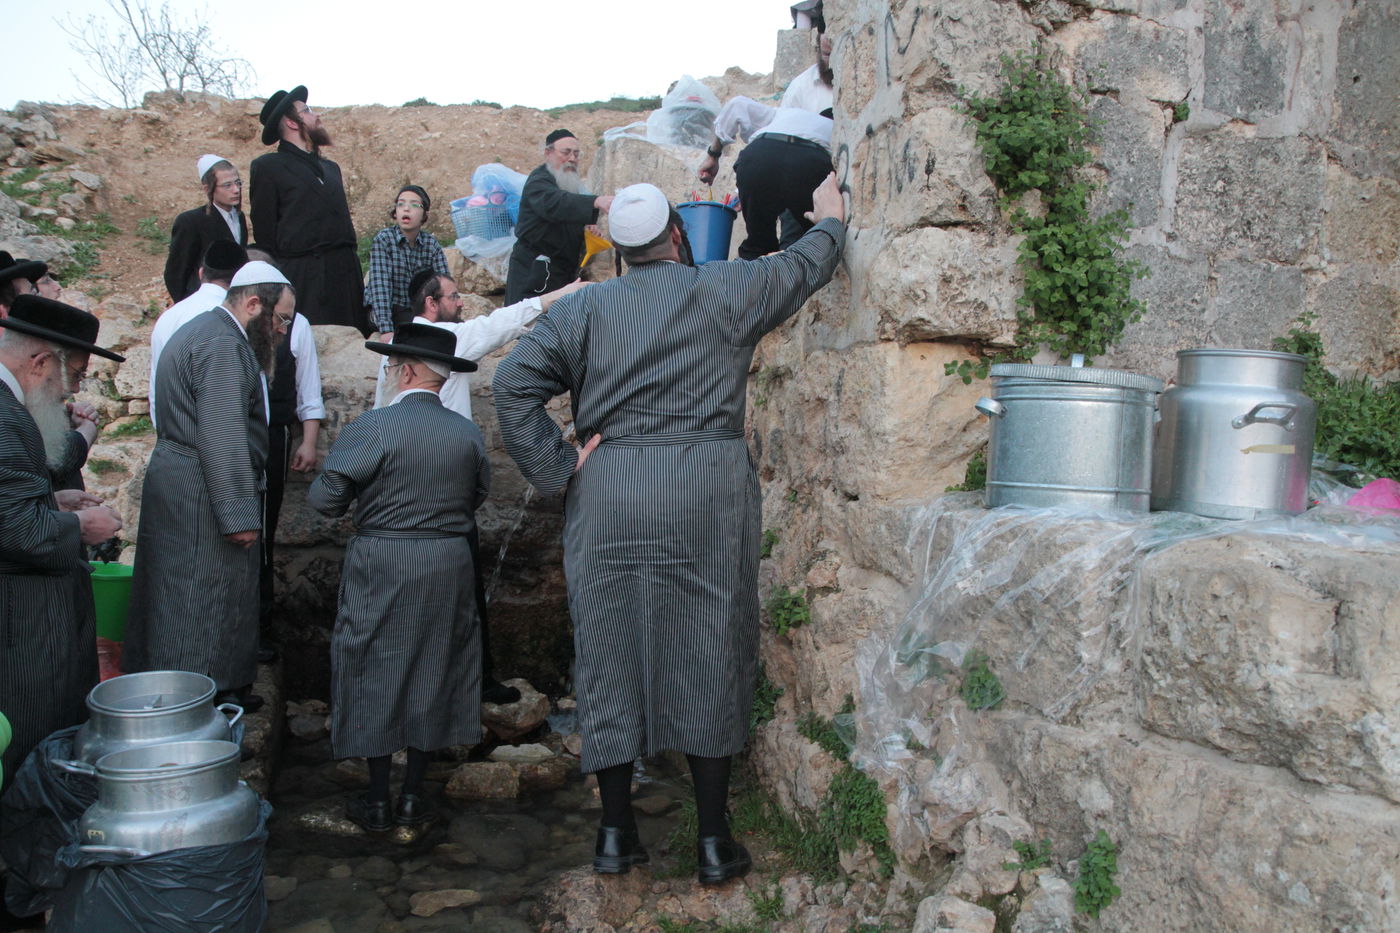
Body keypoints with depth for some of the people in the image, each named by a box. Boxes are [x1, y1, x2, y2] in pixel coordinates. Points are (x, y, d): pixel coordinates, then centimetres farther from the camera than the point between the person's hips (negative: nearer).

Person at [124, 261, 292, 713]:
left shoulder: (201, 331, 18)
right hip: (201, 493, -11)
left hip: (173, 478, 11)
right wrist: (240, 516, -23)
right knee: (206, 597, -4)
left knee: (181, 597, 15)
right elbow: (223, 439, -24)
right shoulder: (224, 345, -17)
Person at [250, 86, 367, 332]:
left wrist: (354, 272, 15)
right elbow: (264, 232, -1)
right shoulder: (267, 166, 3)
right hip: (303, 281, -6)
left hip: (346, 275, 6)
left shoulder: (331, 167, 24)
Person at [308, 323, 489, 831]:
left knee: (376, 673, 9)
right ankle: (414, 794, 22)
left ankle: (378, 800, 16)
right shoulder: (469, 433, -1)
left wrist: (367, 502, 8)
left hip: (381, 567, -4)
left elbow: (324, 497, -12)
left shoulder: (371, 427, -15)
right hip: (449, 567, 4)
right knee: (433, 672, 14)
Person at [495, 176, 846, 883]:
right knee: (709, 652, 5)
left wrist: (557, 468, 2)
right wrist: (829, 219, 43)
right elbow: (804, 266, 24)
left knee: (612, 651, 8)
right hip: (708, 487, -1)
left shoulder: (581, 309, 10)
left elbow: (512, 384, -1)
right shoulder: (726, 290, 7)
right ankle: (713, 840, 12)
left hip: (607, 496, 2)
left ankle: (616, 832, 16)